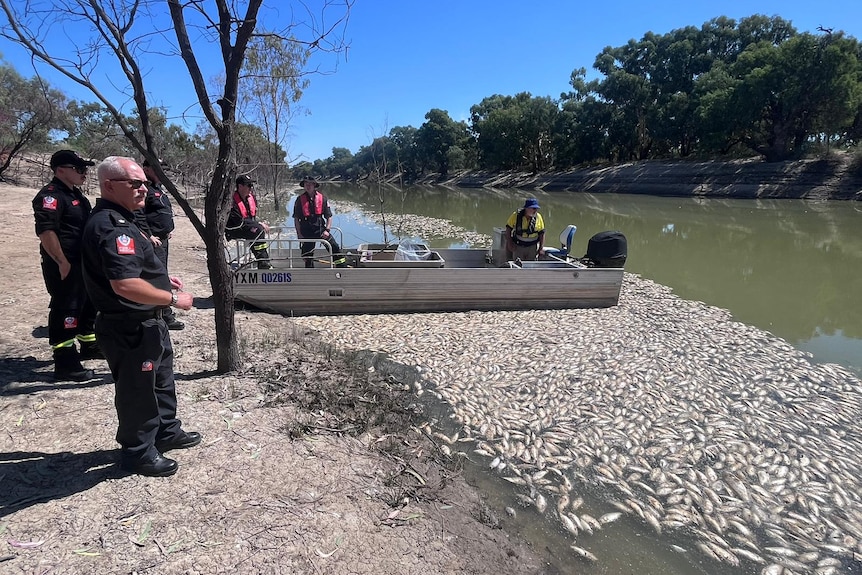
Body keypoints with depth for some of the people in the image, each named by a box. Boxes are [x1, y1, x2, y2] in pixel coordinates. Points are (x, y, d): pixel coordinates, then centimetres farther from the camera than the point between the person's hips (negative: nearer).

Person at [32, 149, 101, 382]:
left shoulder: (75, 193, 15)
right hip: (64, 266, -10)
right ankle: (65, 364, 1)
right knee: (64, 311, -5)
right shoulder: (51, 195, -16)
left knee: (88, 305, 21)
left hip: (83, 262, 10)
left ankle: (89, 345, 37)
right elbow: (45, 231, -25)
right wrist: (62, 262, -24)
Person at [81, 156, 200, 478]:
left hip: (147, 324, 11)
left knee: (162, 380, 24)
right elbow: (125, 284, -35)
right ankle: (138, 453, 25)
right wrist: (173, 299, -24)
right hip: (130, 328, -11)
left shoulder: (117, 220, 10)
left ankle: (167, 432, 41)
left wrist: (161, 279, 14)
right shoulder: (111, 226, -25)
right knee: (138, 391, 7)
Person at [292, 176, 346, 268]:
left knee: (335, 248, -9)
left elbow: (329, 216, 3)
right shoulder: (300, 200, -1)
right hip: (306, 231, 0)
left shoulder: (322, 198, -1)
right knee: (307, 254, 7)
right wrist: (299, 234, -3)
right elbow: (296, 218, 3)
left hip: (320, 228, 0)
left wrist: (327, 230, -9)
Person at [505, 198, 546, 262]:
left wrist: (541, 248, -2)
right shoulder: (516, 215, -9)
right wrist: (509, 244, -6)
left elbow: (542, 234, 3)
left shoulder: (538, 217, -4)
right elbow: (508, 229, 0)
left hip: (532, 247, 1)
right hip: (518, 246, -1)